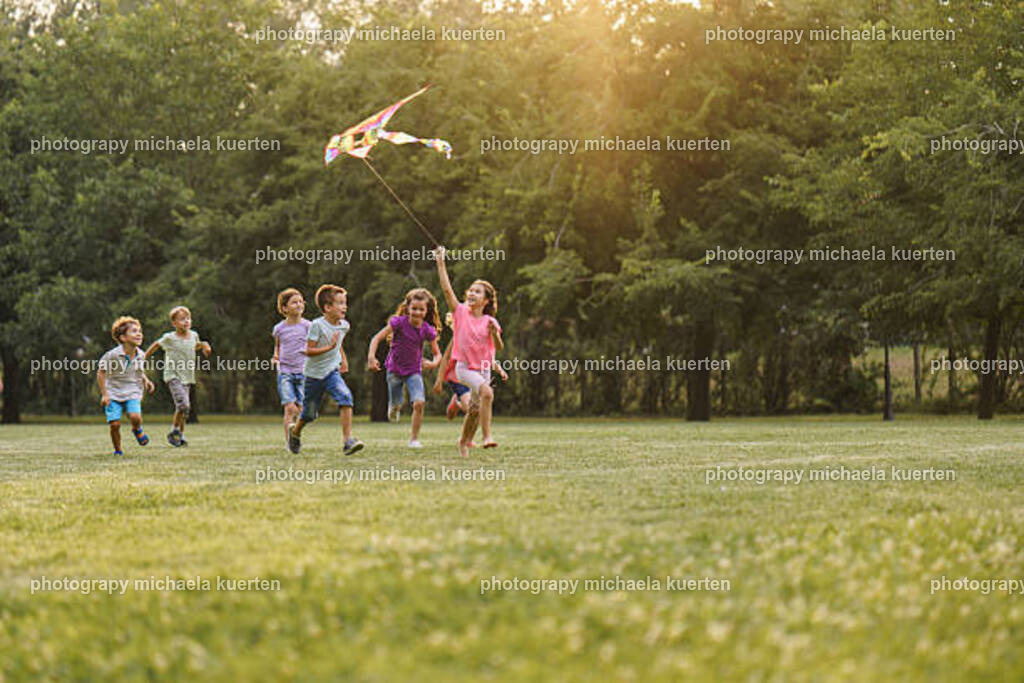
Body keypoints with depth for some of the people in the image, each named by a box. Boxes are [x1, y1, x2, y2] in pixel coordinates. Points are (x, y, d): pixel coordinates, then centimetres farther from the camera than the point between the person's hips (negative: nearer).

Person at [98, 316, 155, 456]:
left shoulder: (140, 355, 0)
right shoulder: (112, 355, -14)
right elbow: (100, 373, -4)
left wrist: (145, 380, 5)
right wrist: (104, 394, -8)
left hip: (133, 393, 2)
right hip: (114, 393, -2)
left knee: (135, 417, -24)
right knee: (115, 424, -13)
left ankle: (137, 429, 13)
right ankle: (117, 449, 11)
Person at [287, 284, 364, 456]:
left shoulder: (344, 325, -1)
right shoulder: (317, 325, -19)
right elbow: (309, 351, -21)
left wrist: (343, 359, 15)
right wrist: (329, 347, -31)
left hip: (332, 372, 4)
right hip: (314, 374, -4)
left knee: (345, 397, -24)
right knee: (309, 413, 10)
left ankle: (348, 440, -26)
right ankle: (295, 432, 44)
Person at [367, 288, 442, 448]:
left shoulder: (428, 330, -11)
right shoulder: (399, 322, -17)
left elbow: (437, 353, -1)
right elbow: (377, 338, -18)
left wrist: (434, 363, -24)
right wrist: (371, 357, -33)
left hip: (414, 371, 1)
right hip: (395, 369, -1)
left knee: (419, 402, -19)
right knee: (396, 405, 12)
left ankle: (414, 438, -3)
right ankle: (394, 407, 53)